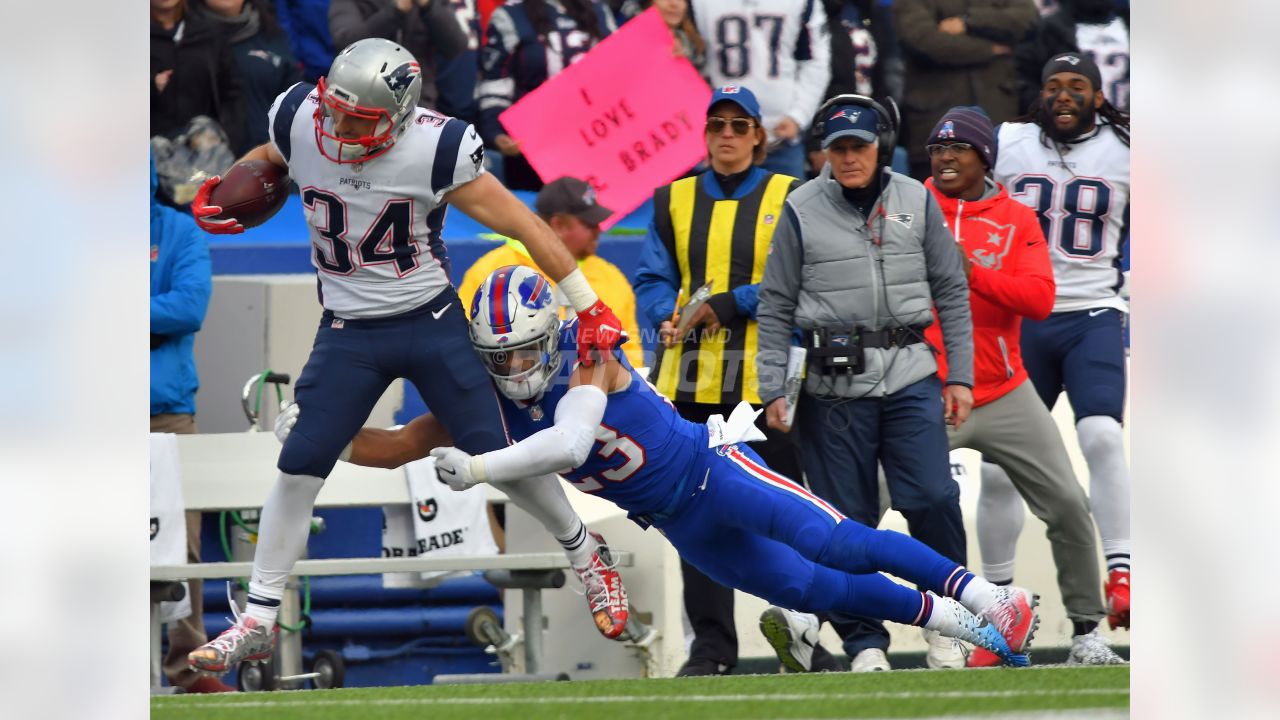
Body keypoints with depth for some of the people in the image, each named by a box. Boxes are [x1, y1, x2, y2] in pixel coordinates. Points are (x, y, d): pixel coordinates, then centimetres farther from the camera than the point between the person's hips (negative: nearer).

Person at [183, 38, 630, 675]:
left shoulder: (433, 149, -22)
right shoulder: (301, 120, -12)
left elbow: (520, 224, -14)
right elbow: (265, 160, 14)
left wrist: (588, 306, -11)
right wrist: (218, 197, -7)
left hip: (432, 325, -3)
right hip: (349, 335, 3)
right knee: (298, 469, -5)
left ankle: (586, 556, 27)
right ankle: (256, 622, 5)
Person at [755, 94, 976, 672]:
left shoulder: (916, 202, 7)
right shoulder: (802, 210, 2)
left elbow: (951, 293, 12)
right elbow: (775, 306, 6)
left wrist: (960, 376, 7)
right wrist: (773, 388, 0)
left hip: (909, 376, 1)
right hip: (832, 385, -1)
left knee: (934, 500, -11)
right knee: (847, 517, 0)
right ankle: (864, 641, 10)